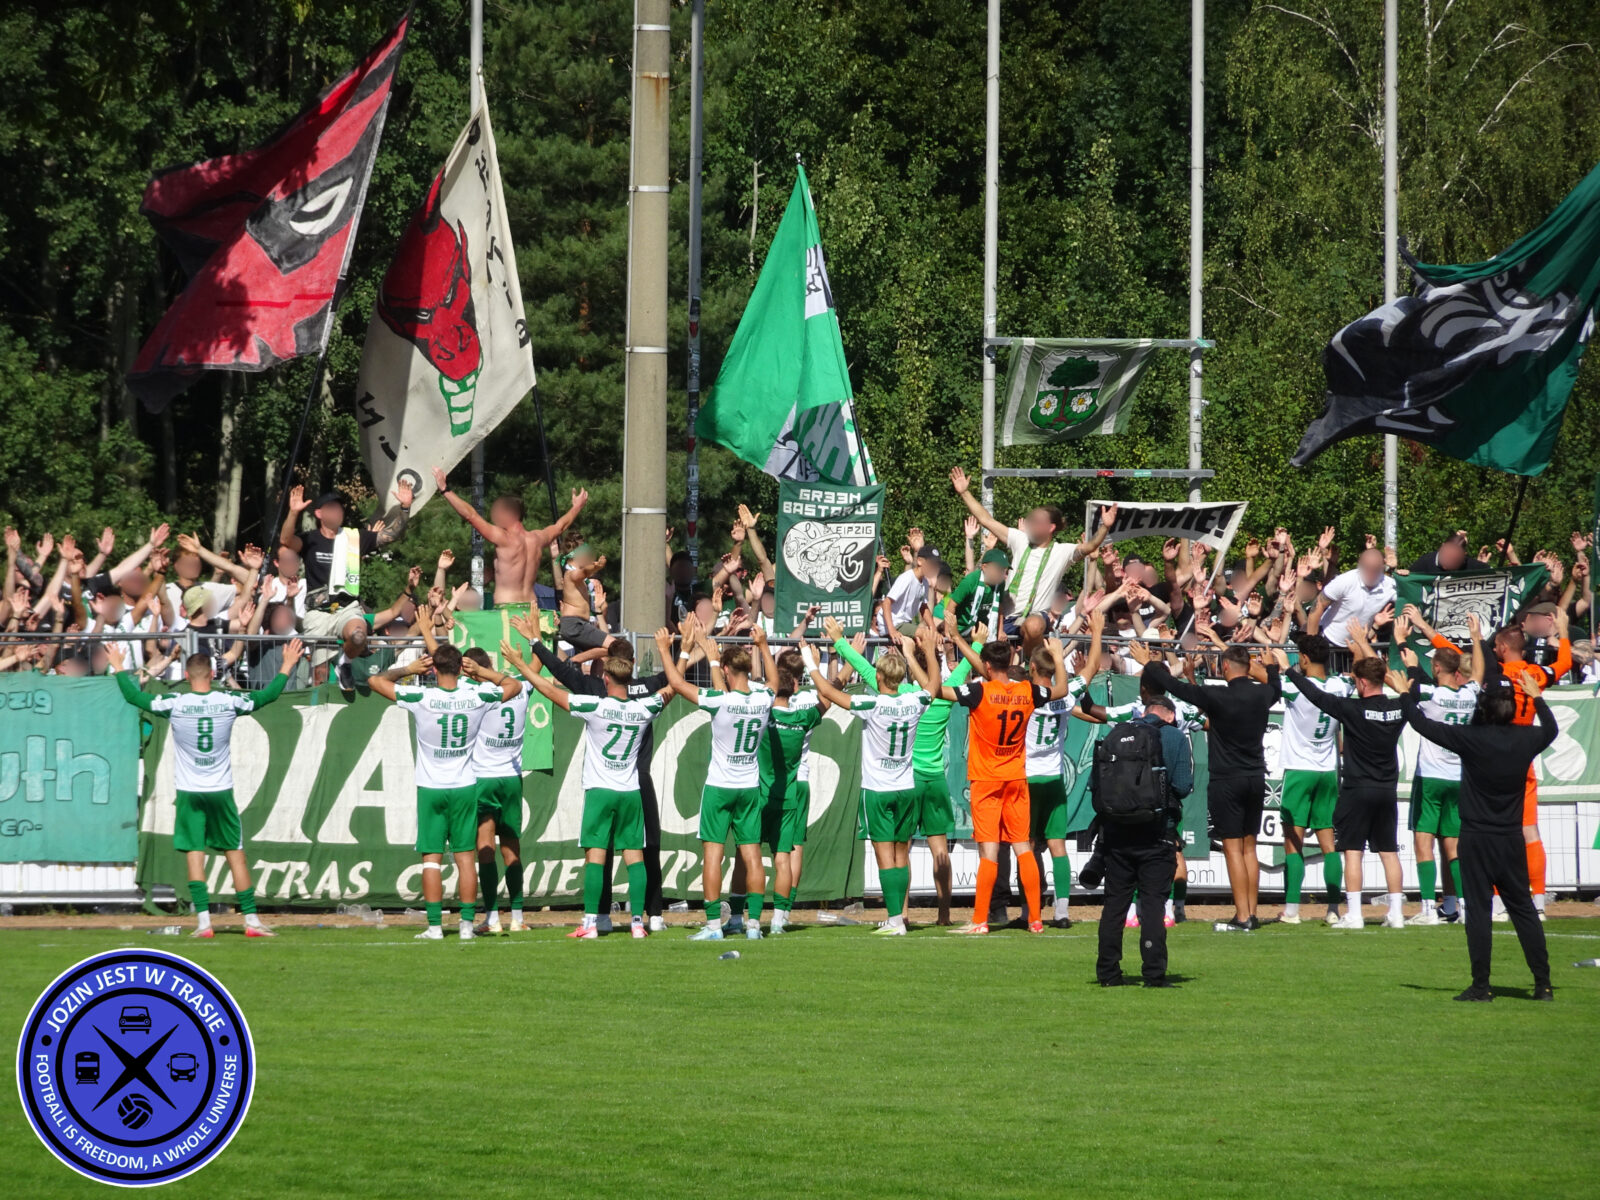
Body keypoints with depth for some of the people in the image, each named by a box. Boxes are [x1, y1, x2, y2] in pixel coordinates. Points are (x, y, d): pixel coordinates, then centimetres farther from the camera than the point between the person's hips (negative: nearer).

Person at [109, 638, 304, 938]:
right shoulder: (229, 702, -5)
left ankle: (203, 921, -7)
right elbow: (268, 695, 8)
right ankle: (251, 920, 6)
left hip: (189, 792, -1)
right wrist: (287, 666, 21)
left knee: (194, 854, 1)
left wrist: (119, 667, 17)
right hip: (221, 790, 1)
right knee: (235, 854, 6)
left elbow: (134, 696, 1)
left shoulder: (174, 703, -9)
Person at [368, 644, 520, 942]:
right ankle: (467, 923, 4)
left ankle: (434, 925, -2)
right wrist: (481, 671, 10)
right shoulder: (477, 698, -8)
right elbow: (514, 685, 11)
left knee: (432, 858, 2)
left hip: (431, 788, -2)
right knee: (466, 857, 6)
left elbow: (376, 681, -5)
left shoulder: (420, 698, -15)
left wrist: (408, 669, 4)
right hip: (465, 787, 2)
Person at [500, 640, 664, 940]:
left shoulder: (595, 707, -13)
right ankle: (637, 922, 0)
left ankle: (590, 923, -5)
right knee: (634, 855, 3)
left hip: (599, 791, -3)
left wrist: (518, 663, 0)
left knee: (595, 855, -3)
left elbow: (550, 690, -9)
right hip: (631, 791, 3)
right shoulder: (643, 709, -2)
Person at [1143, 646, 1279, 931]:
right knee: (1249, 847, 12)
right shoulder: (1262, 694, 1)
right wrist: (1272, 666, 47)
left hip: (1226, 780, -6)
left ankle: (1242, 916, -8)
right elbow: (1276, 688, 27)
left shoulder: (1218, 697, -17)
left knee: (1233, 848, -4)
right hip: (1256, 779, 6)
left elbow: (1174, 686, -12)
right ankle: (1251, 914, 12)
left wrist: (1150, 668, 6)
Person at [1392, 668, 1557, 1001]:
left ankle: (1481, 985, -2)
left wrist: (1404, 694, 10)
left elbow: (1423, 725, -6)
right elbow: (1551, 729, 23)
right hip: (1511, 840, 4)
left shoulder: (1471, 739, -13)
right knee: (1523, 910, 9)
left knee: (1478, 911, 0)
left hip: (1476, 839, -4)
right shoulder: (1525, 739, -2)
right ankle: (1543, 983, 7)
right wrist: (1536, 697, 38)